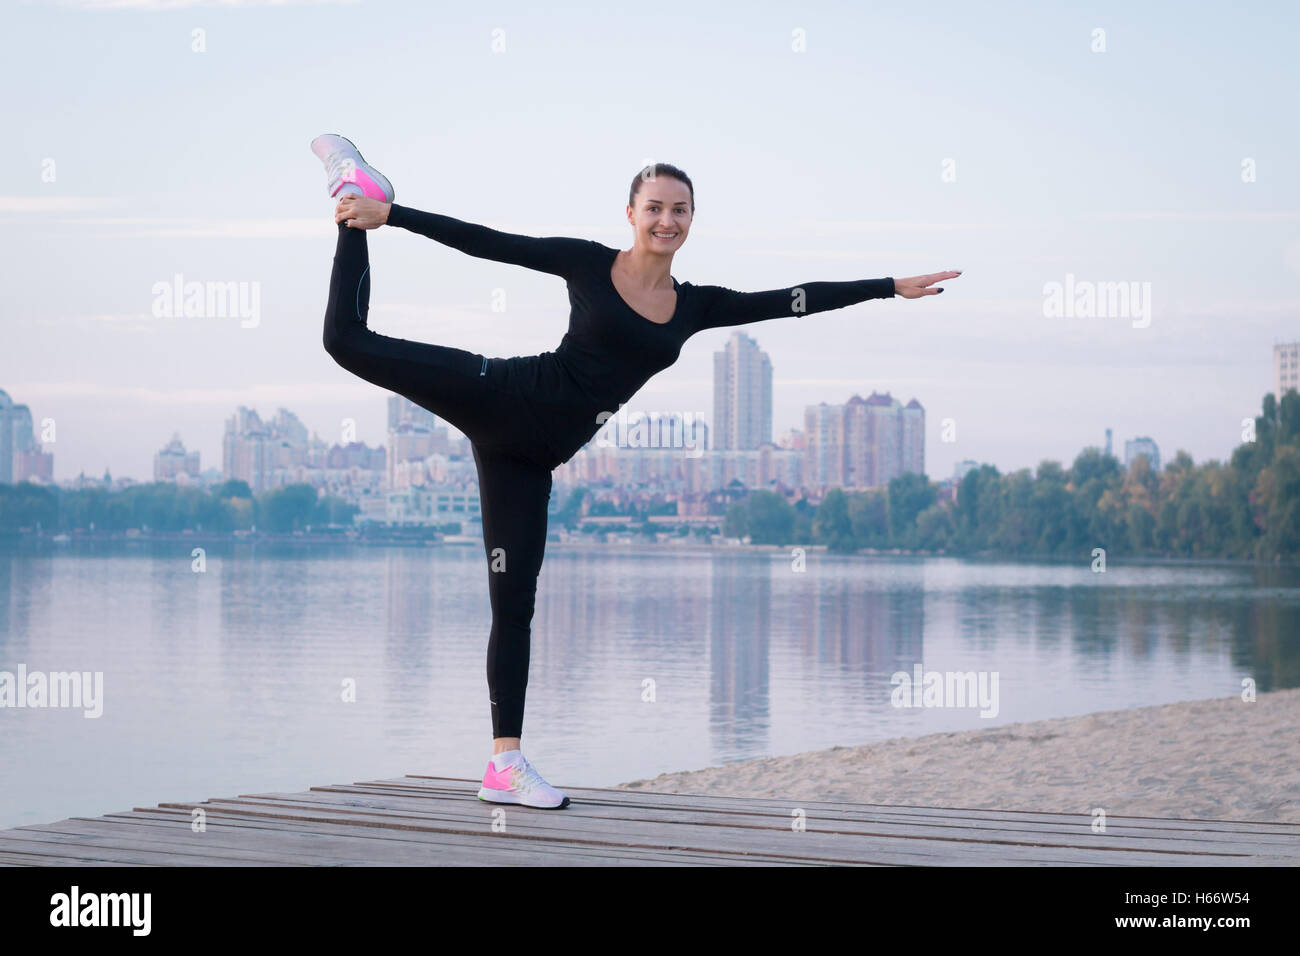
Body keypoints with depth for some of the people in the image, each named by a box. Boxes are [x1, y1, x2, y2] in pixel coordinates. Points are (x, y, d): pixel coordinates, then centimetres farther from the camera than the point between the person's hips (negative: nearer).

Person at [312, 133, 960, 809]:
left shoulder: (695, 306, 8)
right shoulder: (589, 264, -2)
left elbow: (796, 300, 9)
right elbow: (485, 242, -4)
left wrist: (890, 287, 8)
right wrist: (389, 213, -8)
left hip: (537, 451, 3)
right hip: (501, 397, -3)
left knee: (514, 599, 3)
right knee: (351, 341, -8)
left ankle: (505, 764, 5)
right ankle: (356, 192, 16)